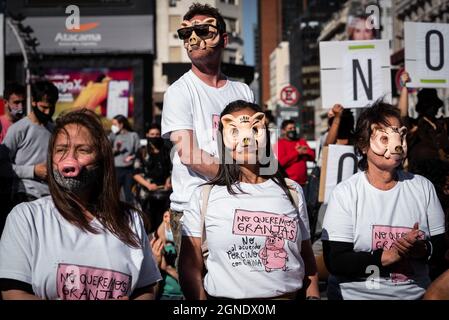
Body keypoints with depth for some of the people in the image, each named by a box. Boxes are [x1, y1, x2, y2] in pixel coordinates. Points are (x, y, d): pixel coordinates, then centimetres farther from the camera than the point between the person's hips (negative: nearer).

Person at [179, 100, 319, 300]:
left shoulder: (292, 191, 12)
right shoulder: (204, 196, 2)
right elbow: (190, 267, 2)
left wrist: (313, 296, 7)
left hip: (289, 295, 2)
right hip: (224, 296, -2)